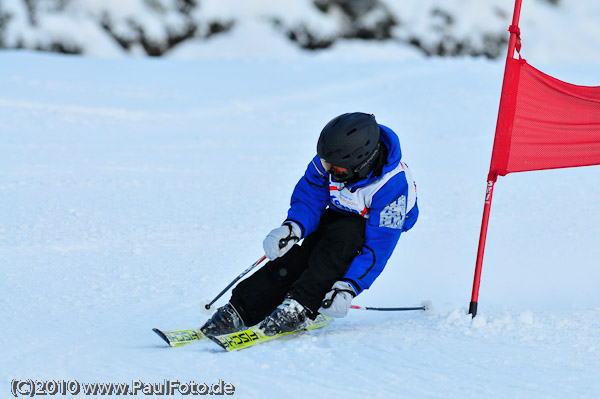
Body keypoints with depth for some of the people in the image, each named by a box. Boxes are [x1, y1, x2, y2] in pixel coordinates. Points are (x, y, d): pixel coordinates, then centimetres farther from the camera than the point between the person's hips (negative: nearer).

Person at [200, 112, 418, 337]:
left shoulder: (392, 185, -36)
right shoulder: (331, 158, -23)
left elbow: (378, 248, -33)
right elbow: (309, 199, -11)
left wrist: (347, 288, -39)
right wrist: (292, 228, -32)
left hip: (375, 225, -4)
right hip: (339, 215, 4)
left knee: (340, 236, -36)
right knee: (296, 256, -21)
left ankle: (300, 307, -36)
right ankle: (240, 311, -25)